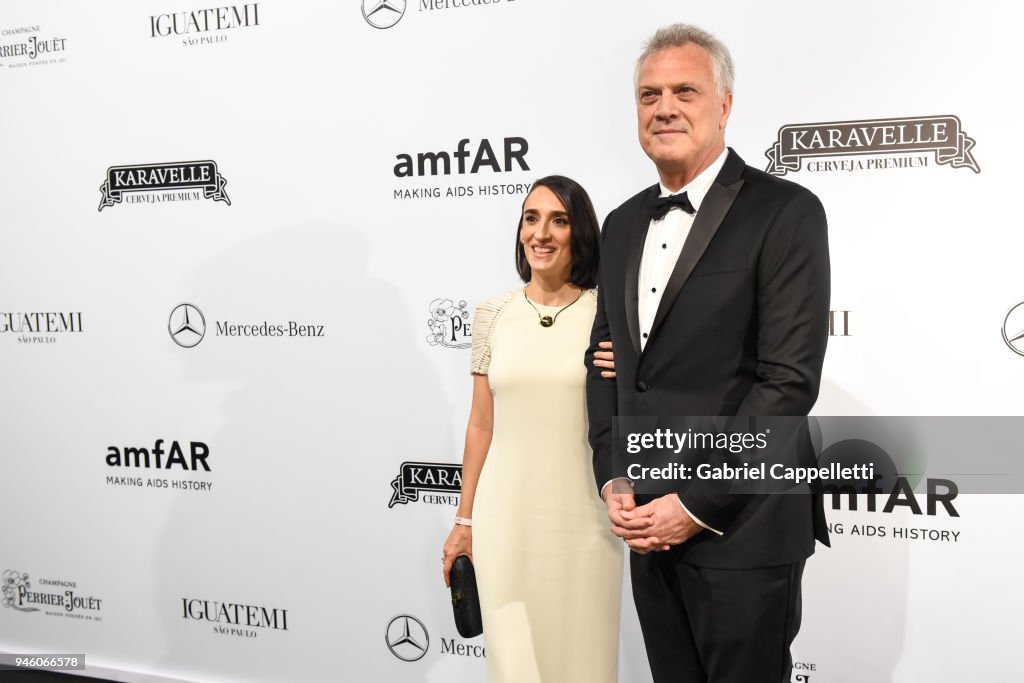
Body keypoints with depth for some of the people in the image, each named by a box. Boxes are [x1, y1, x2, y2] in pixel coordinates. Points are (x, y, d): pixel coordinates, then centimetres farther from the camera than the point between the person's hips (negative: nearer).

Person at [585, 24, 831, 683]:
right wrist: (614, 483, 1)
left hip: (741, 526, -6)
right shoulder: (624, 224, 11)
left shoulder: (784, 211, -9)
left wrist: (697, 504, -15)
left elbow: (789, 379, -15)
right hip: (649, 524, 6)